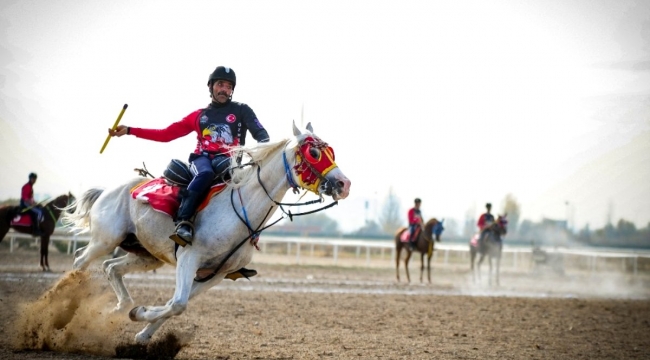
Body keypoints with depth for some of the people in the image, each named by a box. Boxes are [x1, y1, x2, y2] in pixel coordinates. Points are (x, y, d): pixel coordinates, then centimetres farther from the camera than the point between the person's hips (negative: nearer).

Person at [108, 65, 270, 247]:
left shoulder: (241, 110, 16)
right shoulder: (199, 116, 21)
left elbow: (260, 133, 4)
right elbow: (166, 134, 21)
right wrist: (129, 130, 16)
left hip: (229, 161, -1)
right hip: (203, 158, 1)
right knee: (205, 173, -38)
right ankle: (184, 223, -49)